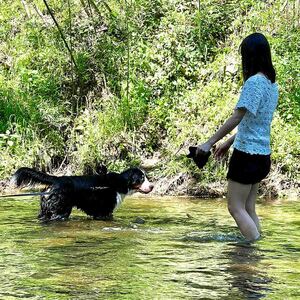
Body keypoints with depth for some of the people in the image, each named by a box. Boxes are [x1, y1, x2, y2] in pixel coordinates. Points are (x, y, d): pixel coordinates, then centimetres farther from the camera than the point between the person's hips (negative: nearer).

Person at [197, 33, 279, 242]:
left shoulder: (254, 81, -17)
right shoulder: (272, 84, 11)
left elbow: (237, 118, -19)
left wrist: (210, 143, -13)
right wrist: (229, 143, 22)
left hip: (247, 154, -9)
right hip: (263, 154, 9)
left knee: (236, 208, -2)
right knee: (248, 209, 13)